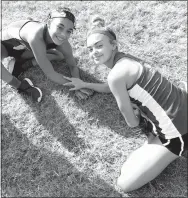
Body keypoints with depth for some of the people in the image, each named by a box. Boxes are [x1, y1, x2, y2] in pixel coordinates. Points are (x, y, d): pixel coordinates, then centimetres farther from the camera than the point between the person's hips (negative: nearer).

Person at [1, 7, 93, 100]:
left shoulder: (62, 42, -27)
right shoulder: (36, 37, -46)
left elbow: (73, 66, -15)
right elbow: (50, 74, -41)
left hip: (24, 46, 5)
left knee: (61, 55, -5)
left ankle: (22, 64, -3)